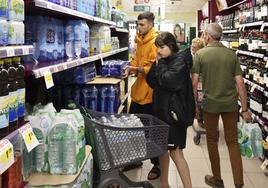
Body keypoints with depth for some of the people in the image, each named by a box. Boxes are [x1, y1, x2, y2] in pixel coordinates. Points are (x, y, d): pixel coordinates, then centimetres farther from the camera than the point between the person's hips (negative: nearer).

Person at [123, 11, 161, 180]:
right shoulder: (140, 41, 14)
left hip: (149, 93, -8)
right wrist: (132, 68, -1)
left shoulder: (155, 42, -13)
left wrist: (139, 69, -28)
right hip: (138, 91, 8)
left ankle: (157, 165, 20)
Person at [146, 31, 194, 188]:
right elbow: (151, 81, 5)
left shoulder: (180, 59, -12)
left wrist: (161, 63, -11)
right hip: (161, 110, 8)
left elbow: (169, 80, -25)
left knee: (175, 152, -6)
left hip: (175, 111, -8)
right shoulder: (164, 60, 12)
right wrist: (158, 63, -5)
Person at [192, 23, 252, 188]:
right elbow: (240, 83, -4)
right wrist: (245, 109, 1)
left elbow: (194, 83, -9)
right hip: (230, 103, 2)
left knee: (212, 140, 14)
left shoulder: (200, 54, -7)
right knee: (232, 141, 10)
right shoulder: (232, 54, -1)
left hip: (210, 103, -2)